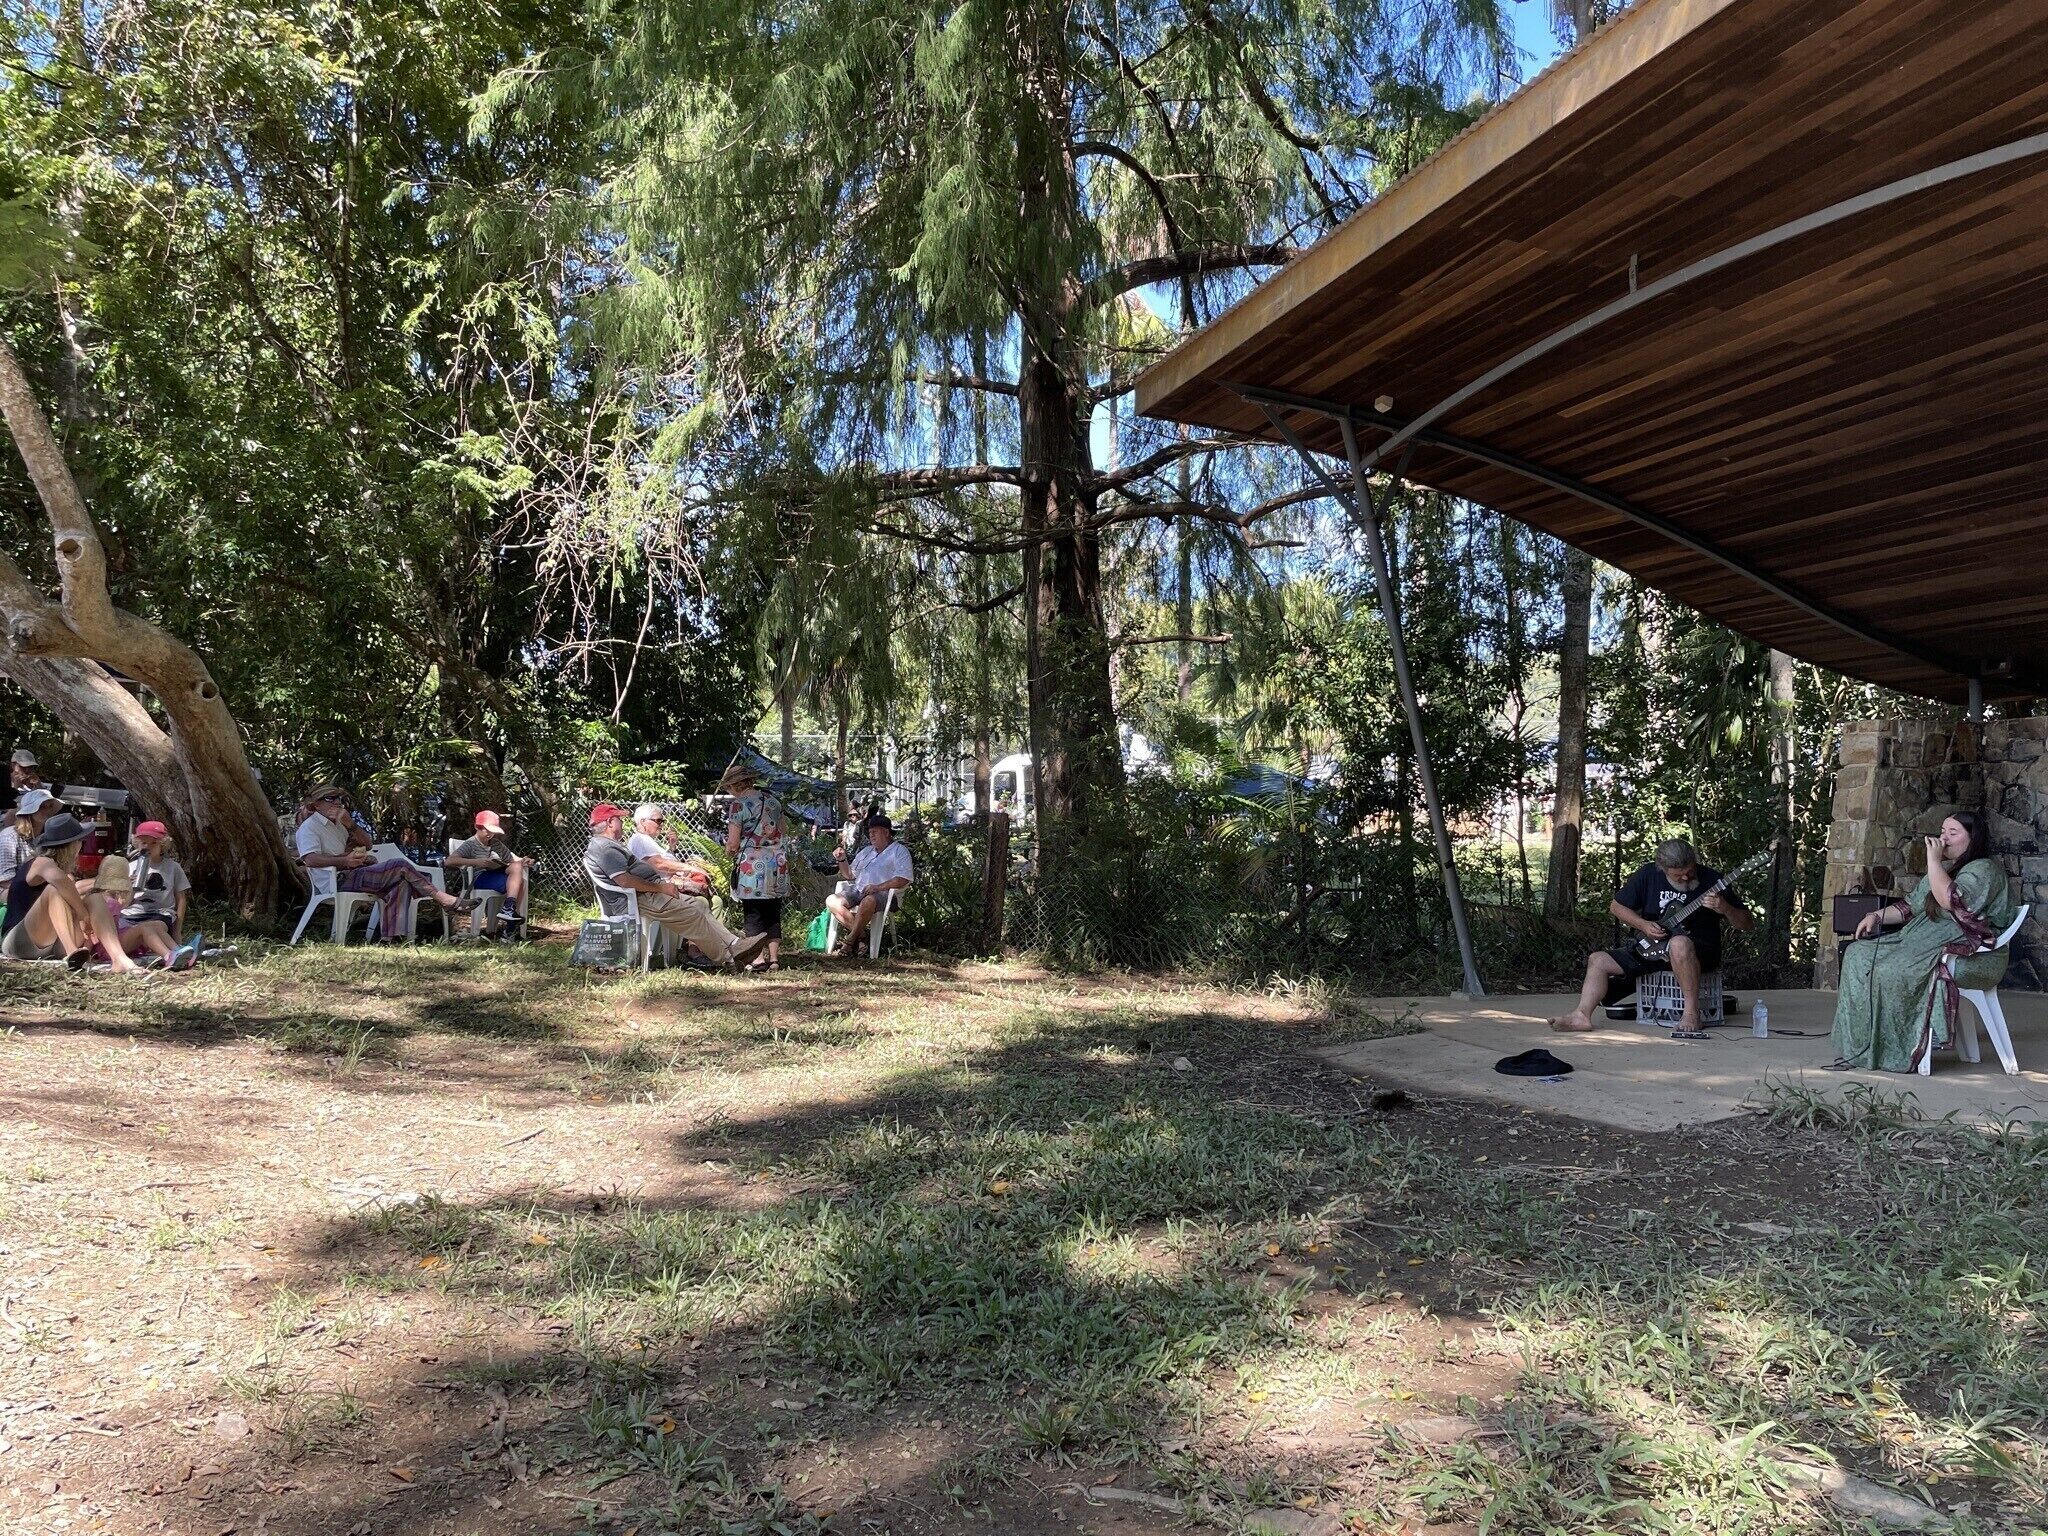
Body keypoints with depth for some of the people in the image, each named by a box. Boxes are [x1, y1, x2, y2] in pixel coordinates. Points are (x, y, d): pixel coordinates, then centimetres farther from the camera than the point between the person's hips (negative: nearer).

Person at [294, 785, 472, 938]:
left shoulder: (337, 823, 27)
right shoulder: (308, 828, -1)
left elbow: (367, 843, 21)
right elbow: (310, 859, -21)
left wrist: (350, 824, 1)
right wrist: (345, 861, -35)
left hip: (355, 872, 9)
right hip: (339, 880, -9)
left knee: (399, 882, -17)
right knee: (401, 866, -20)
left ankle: (390, 937, -25)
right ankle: (446, 901, -17)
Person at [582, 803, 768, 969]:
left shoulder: (610, 845, 23)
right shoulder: (604, 848, -14)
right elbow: (624, 880, -25)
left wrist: (666, 884, 15)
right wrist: (661, 887, -19)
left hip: (649, 893, 11)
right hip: (642, 899, -11)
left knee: (700, 904, 4)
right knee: (692, 915, -15)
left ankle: (735, 944, -2)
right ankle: (729, 956, -10)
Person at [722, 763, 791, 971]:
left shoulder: (738, 804, -9)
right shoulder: (773, 800, 11)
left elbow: (733, 843, -11)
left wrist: (730, 850, 9)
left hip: (752, 865, -6)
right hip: (778, 862, 6)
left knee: (754, 914, 1)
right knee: (773, 914, 10)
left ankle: (759, 959, -3)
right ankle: (774, 958, 10)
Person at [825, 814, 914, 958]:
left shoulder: (900, 851, 6)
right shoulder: (866, 851, 27)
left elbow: (903, 879, -9)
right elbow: (849, 875, 29)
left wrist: (878, 887, -19)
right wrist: (842, 860, 10)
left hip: (882, 894, -7)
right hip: (857, 891, 7)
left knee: (868, 901, -41)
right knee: (832, 900, -18)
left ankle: (849, 941, -30)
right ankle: (859, 932, -24)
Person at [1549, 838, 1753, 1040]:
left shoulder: (1711, 879, -8)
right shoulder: (1648, 875, -1)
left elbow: (1746, 923, -5)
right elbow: (1616, 906, 10)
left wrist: (1724, 910, -26)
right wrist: (1643, 925, -6)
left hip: (1699, 952, -5)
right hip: (1651, 949, 5)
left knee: (1679, 943, -41)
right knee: (1598, 960, -7)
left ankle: (1692, 1012, -34)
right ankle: (1582, 1015, -21)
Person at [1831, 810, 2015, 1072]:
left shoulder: (1984, 869, -8)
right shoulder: (1944, 868, 22)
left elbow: (1950, 900, -26)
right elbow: (1912, 906, 23)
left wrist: (1933, 860, -19)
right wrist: (1877, 916, 7)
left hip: (1971, 956, -10)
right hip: (1928, 944, 10)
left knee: (1891, 970, -32)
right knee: (1858, 954, -6)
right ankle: (1857, 1045, -11)